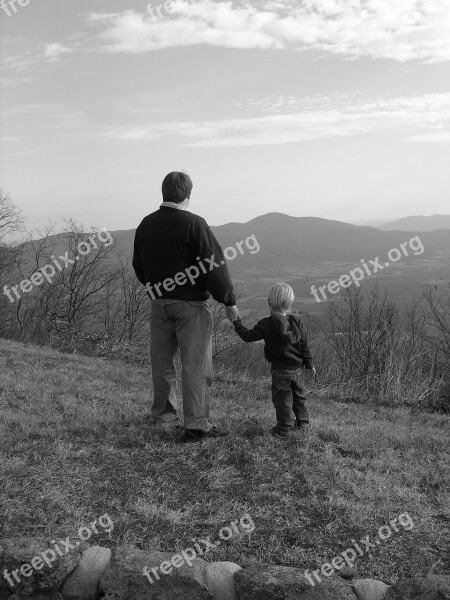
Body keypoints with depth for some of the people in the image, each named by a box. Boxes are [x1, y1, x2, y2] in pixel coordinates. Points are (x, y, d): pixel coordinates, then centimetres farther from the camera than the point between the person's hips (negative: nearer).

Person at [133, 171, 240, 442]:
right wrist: (229, 301, -7)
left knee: (162, 360, 18)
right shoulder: (193, 224, -16)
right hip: (191, 304, -6)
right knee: (196, 364, -1)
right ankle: (197, 424, 1)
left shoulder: (146, 225, 6)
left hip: (159, 302, 7)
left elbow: (139, 267, 16)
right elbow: (214, 266, -16)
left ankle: (163, 412, 32)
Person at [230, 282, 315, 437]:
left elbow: (249, 336, -13)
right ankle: (302, 422, 32)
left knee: (282, 398, 4)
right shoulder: (296, 322, 0)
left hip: (280, 370, -5)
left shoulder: (267, 324, -16)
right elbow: (304, 345, 4)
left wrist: (237, 323, 1)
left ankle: (284, 428, 8)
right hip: (297, 368, 5)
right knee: (298, 395, 20)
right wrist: (309, 364, 14)